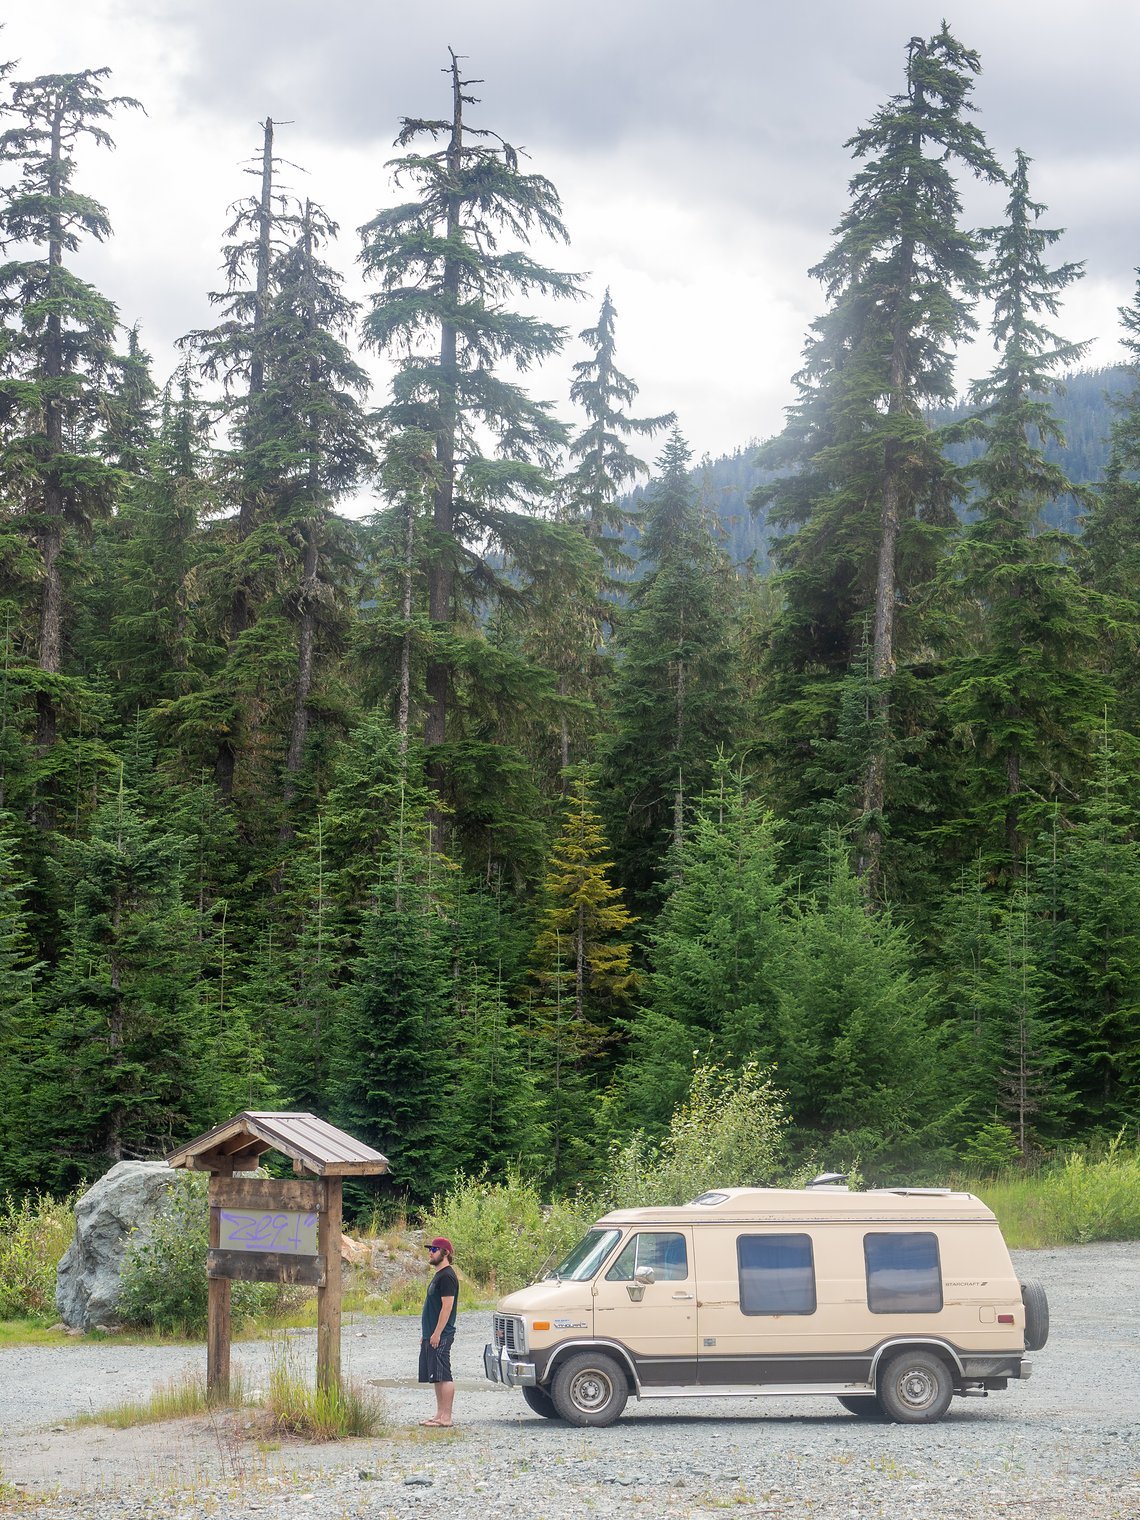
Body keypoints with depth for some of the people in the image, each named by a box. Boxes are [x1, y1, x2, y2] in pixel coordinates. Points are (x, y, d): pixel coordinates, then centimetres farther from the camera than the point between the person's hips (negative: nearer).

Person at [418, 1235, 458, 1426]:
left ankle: (446, 1418, -9)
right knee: (436, 1377, 12)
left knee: (443, 1376, -9)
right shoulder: (438, 1275, 18)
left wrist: (437, 1333, -22)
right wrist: (425, 1334, 22)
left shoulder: (447, 1276, -14)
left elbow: (447, 1306, -20)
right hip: (432, 1335, 10)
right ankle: (440, 1414, 16)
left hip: (441, 1336, -10)